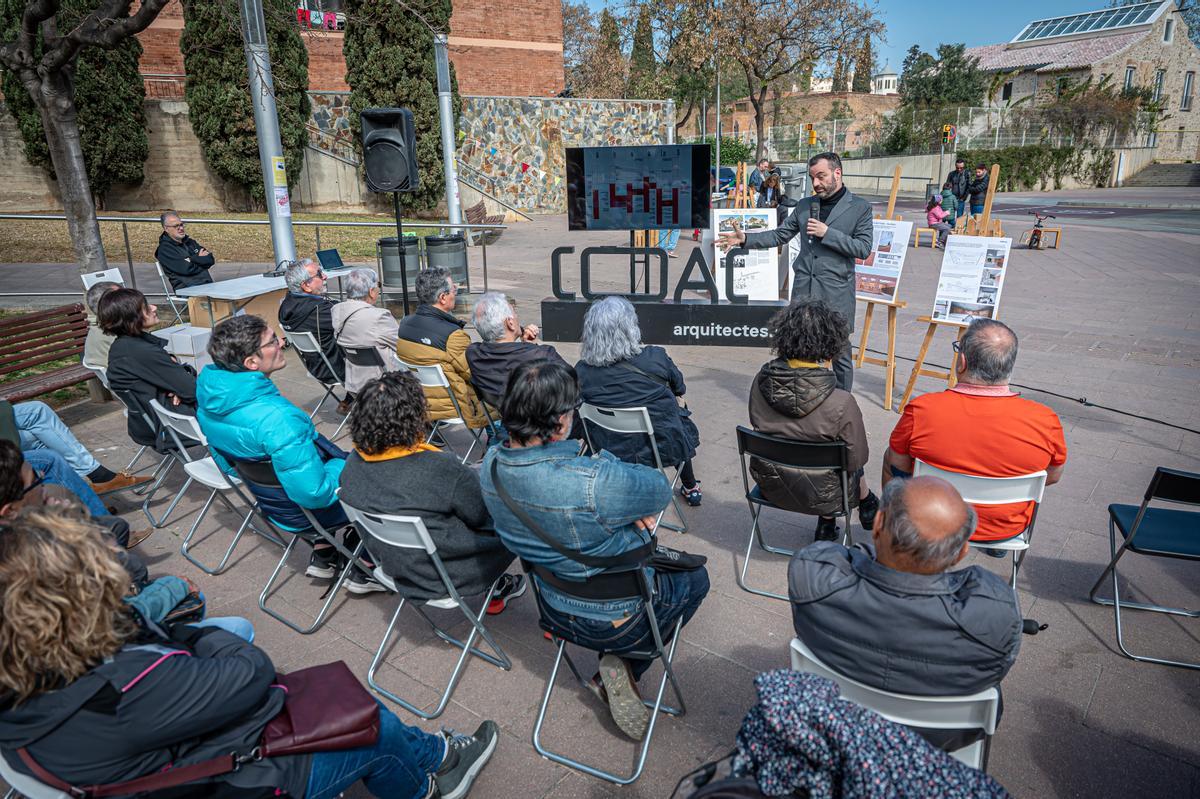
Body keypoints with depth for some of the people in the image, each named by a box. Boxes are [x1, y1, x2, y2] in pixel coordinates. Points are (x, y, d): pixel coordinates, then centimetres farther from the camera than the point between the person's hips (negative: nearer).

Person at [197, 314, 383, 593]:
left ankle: (323, 555, 31)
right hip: (304, 511, -8)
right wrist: (346, 465, -15)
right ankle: (364, 573, 23)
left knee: (343, 458, 29)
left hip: (267, 496, 8)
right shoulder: (277, 418, -38)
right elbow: (316, 494, -34)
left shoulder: (208, 383, -10)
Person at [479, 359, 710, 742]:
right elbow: (660, 489, -19)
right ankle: (624, 666, 11)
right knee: (696, 577, 23)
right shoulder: (593, 482, -39)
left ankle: (617, 666, 23)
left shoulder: (492, 465, -17)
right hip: (617, 619, -6)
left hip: (556, 608, 7)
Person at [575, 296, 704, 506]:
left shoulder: (582, 371, -16)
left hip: (609, 455, 2)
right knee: (680, 417, 34)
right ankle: (690, 488, 52)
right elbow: (680, 388, 1)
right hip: (663, 449, -2)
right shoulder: (656, 357, -21)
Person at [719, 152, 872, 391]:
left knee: (840, 353, 6)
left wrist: (827, 233, -15)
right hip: (804, 290, 4)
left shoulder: (860, 207, -1)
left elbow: (864, 248, -8)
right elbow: (779, 235, 12)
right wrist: (745, 239, 0)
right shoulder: (804, 205, 11)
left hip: (837, 292, -3)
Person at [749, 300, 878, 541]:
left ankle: (826, 524, 41)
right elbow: (857, 459, -15)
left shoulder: (761, 380, -17)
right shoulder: (842, 403, -29)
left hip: (769, 486, 4)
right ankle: (868, 507, 52)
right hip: (818, 495, -4)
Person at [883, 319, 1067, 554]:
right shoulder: (1045, 420, -23)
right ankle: (998, 544, 48)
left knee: (889, 456, 24)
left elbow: (898, 465, -11)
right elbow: (1053, 477, -4)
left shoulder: (921, 410, -27)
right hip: (1008, 528, 2)